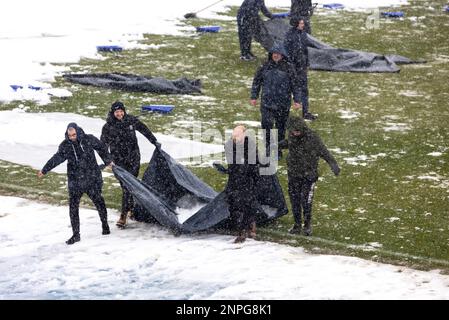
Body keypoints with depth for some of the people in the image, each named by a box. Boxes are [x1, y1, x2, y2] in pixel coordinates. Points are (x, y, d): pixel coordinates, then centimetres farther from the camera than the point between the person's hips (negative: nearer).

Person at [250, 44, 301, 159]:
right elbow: (256, 82, 10)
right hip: (267, 103, 0)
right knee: (266, 124, -12)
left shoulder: (288, 68, -2)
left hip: (283, 105, 0)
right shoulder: (265, 67, 2)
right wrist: (254, 97, 7)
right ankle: (268, 146, 5)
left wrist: (297, 100, -3)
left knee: (281, 127, 8)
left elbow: (295, 85, 2)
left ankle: (278, 149, 22)